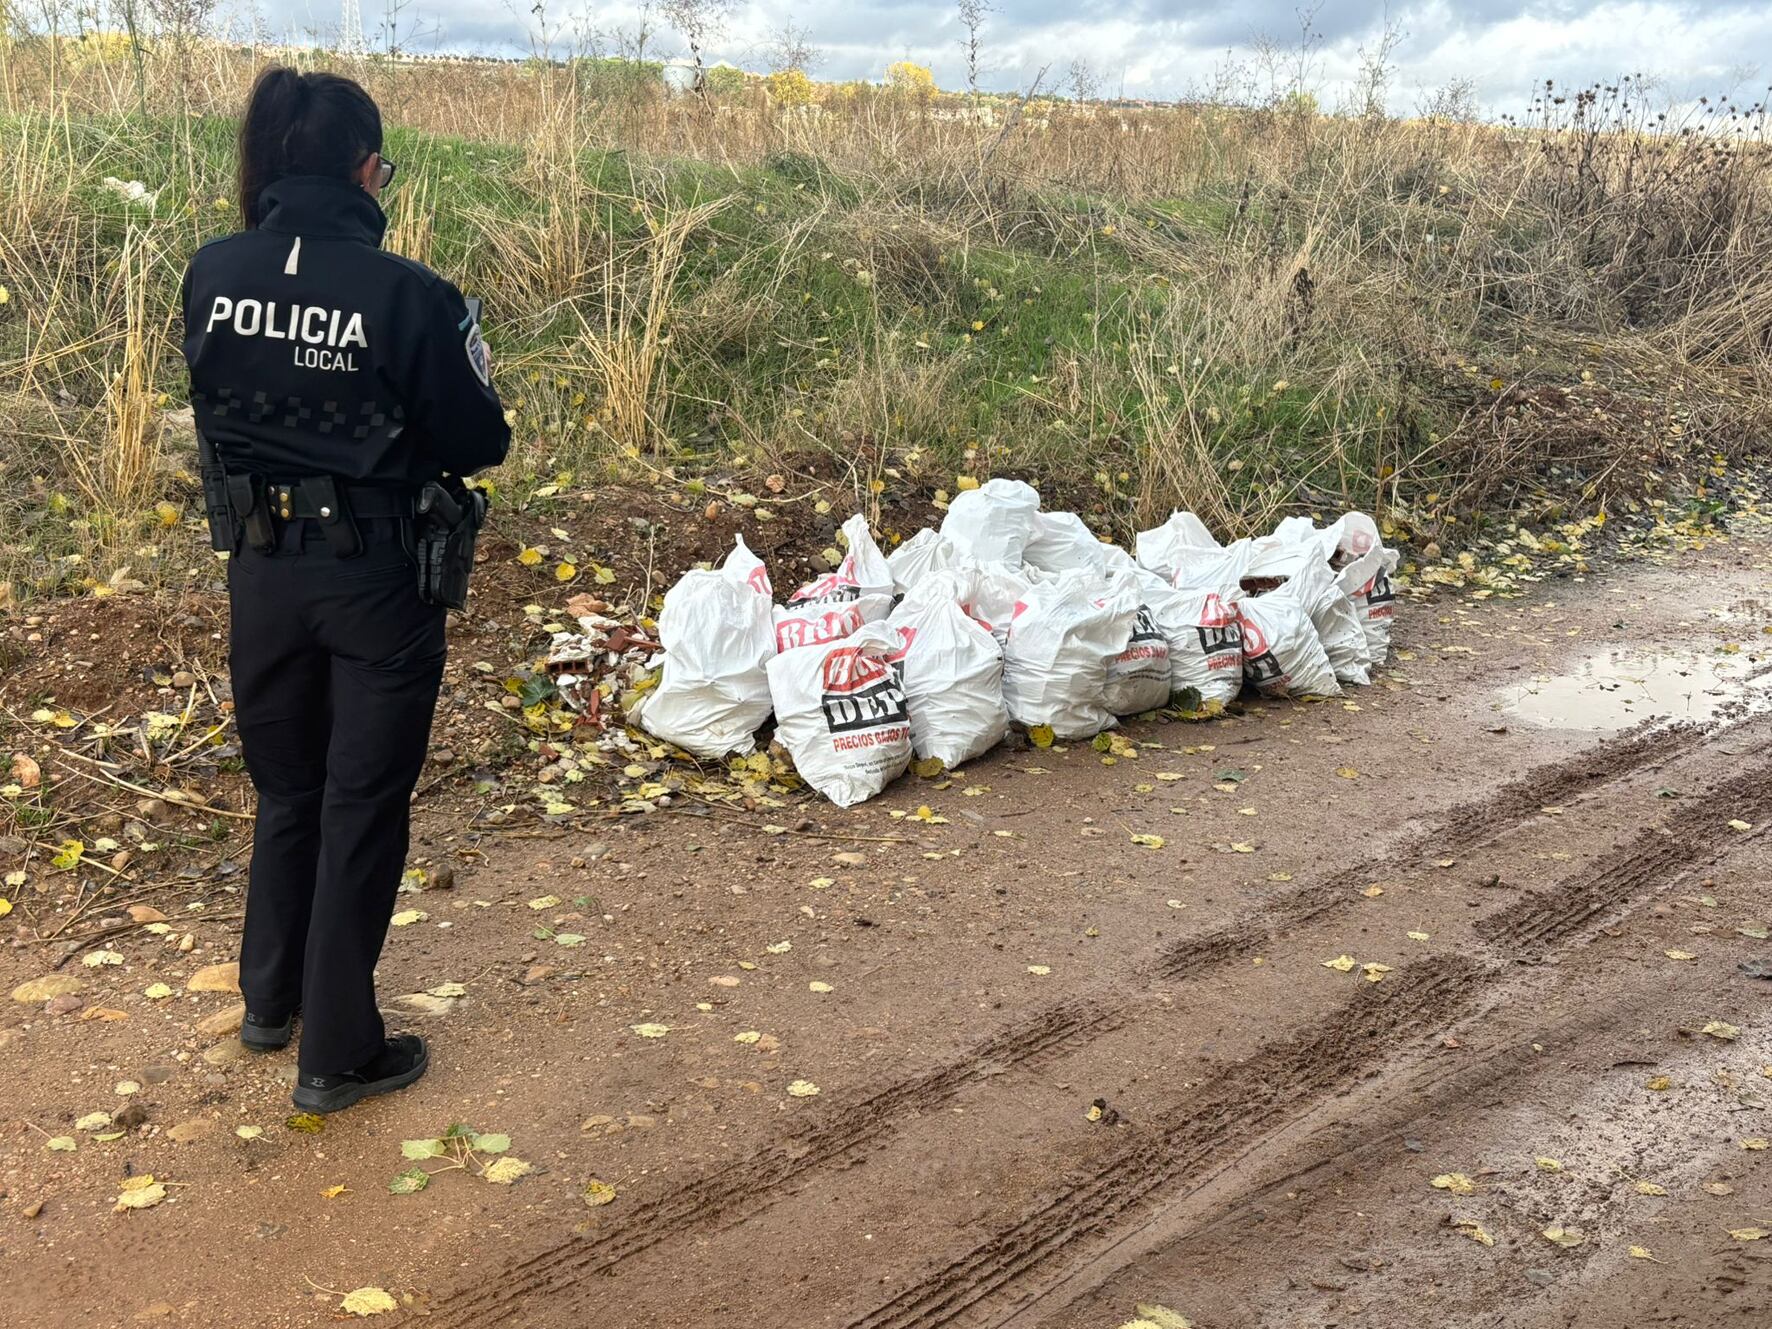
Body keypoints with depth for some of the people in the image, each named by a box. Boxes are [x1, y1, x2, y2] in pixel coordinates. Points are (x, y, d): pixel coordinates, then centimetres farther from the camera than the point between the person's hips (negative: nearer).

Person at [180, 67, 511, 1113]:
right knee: (363, 809, 9)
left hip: (263, 573, 5)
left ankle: (271, 1000, 41)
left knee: (286, 790, 24)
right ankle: (339, 1054, 20)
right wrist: (472, 380, 9)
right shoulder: (408, 294, -20)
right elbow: (477, 444, -10)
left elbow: (220, 412, 10)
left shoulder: (212, 277, -5)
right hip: (378, 581, -5)